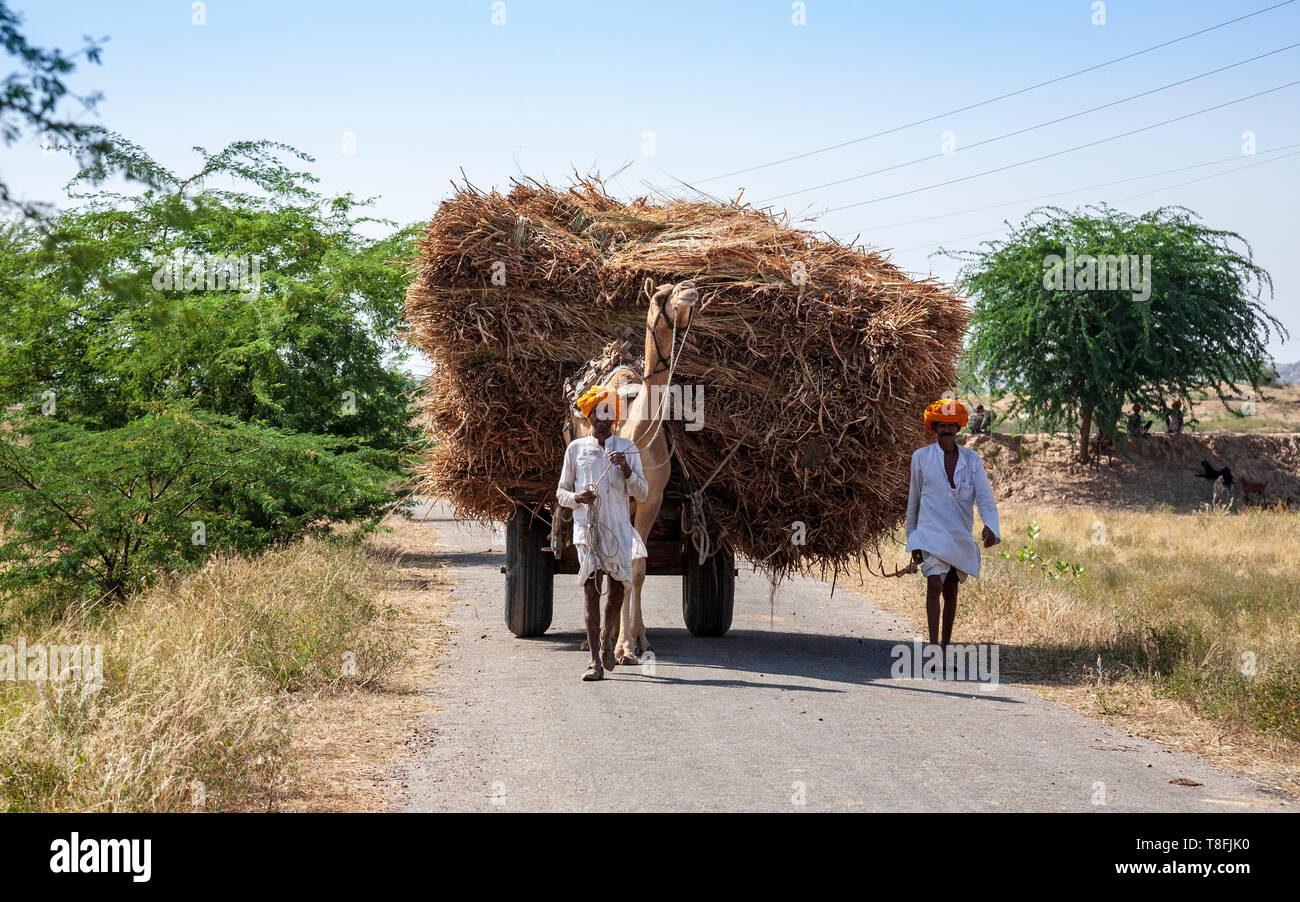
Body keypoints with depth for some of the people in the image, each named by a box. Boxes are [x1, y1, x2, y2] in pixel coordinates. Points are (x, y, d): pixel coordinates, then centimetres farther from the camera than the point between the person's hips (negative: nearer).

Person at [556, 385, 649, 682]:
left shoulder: (627, 448, 8)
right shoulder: (576, 449, 9)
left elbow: (642, 493, 4)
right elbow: (561, 492, 13)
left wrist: (626, 469, -14)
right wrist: (576, 497, -10)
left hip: (619, 529, 1)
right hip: (587, 529, -1)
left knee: (618, 590, 1)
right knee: (592, 590, -10)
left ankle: (607, 636, 32)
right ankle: (595, 661, -12)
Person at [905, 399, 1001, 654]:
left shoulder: (971, 459, 7)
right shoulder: (921, 457, 3)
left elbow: (985, 496, 1)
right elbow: (914, 500, 11)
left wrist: (990, 526, -18)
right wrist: (913, 539, 13)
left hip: (961, 536, 3)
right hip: (932, 534, -3)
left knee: (951, 591, 8)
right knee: (934, 585, -19)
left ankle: (945, 649, 17)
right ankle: (933, 647, -21)